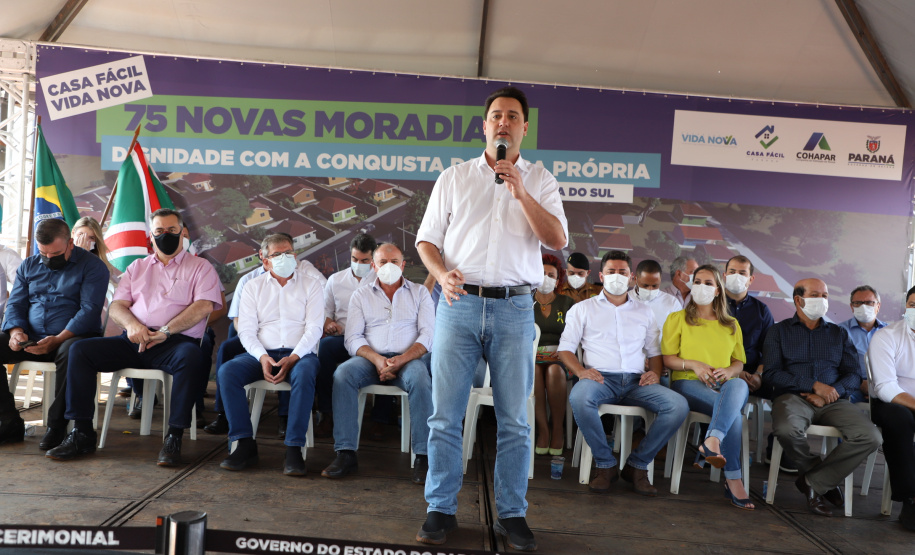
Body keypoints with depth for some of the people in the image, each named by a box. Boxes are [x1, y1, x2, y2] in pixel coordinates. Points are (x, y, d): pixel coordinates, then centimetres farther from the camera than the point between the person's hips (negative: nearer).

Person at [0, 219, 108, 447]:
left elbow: (90, 309, -13)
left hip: (71, 337, -6)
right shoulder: (28, 266, 17)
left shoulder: (91, 266, -2)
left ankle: (56, 426, -24)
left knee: (71, 351, -39)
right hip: (30, 340, 6)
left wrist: (58, 340, -24)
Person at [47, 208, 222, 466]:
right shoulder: (137, 267, 24)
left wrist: (165, 331, -16)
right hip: (134, 340, 5)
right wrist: (131, 324, -9)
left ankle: (174, 436, -30)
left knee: (191, 357, -38)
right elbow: (116, 305, 15)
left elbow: (203, 306, -6)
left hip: (177, 341, -4)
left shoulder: (200, 267, 10)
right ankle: (82, 433, -11)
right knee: (80, 350, -15)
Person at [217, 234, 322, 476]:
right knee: (226, 371, -25)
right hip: (262, 353, 2)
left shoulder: (311, 285, 10)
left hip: (299, 353, -2)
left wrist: (293, 358, -17)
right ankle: (245, 444, -20)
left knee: (304, 374, -36)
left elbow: (314, 328, 0)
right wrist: (262, 357, -14)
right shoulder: (253, 287, 15)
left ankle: (294, 448, -33)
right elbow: (246, 329, 5)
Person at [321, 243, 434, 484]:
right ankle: (346, 453, -28)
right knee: (343, 373, -29)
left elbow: (428, 335, 1)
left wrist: (400, 360, -16)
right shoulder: (361, 294, 16)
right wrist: (377, 360, -15)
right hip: (371, 358, 2)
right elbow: (353, 338, 5)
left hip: (409, 358, -1)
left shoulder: (419, 292, 13)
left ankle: (423, 456, -32)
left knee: (419, 377, -35)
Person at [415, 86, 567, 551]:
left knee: (514, 419, 5)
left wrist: (520, 191, -12)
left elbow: (557, 240, -3)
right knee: (445, 415, 2)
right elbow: (427, 239, 10)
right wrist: (442, 274, -10)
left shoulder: (539, 181, 10)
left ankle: (512, 514, 18)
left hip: (514, 308, 0)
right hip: (459, 304, 1)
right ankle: (441, 510, 16)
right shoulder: (454, 178, 11)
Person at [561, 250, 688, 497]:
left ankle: (637, 465, -8)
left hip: (636, 381, 3)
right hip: (600, 378, -2)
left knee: (678, 405, -25)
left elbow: (655, 351, 22)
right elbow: (565, 348, 8)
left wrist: (655, 372, -1)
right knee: (579, 398, -38)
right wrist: (581, 371, -13)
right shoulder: (583, 309, 14)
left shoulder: (644, 312, 24)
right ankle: (606, 464, -15)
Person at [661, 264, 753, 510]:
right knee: (733, 411, -35)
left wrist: (729, 371, -6)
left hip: (724, 386, 3)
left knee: (739, 386, -39)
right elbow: (667, 358, 6)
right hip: (687, 384, -2)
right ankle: (733, 479, -38)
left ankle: (711, 442, -53)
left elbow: (739, 363, 19)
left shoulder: (731, 324, 24)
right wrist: (694, 365, -13)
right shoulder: (677, 319, 15)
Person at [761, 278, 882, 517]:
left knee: (870, 437, -25)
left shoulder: (839, 334, 21)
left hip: (833, 402, 3)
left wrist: (831, 392, -10)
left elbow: (854, 375, 11)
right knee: (786, 430, -36)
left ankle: (814, 481, -9)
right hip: (793, 396, -3)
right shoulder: (779, 331, 11)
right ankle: (826, 476, -4)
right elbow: (771, 373, -1)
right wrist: (815, 385, -10)